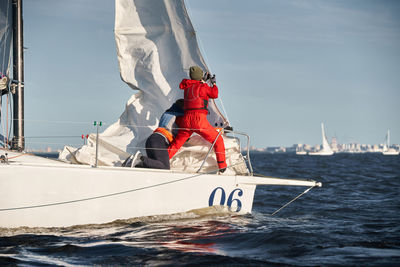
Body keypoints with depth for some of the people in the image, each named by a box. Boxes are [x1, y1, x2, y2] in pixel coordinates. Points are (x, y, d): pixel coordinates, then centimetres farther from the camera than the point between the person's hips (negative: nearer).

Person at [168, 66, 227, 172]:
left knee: (176, 143, 17)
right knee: (218, 140, 9)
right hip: (199, 120, -5)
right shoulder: (204, 87, 2)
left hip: (186, 120, 5)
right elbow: (215, 94, 18)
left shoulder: (187, 88, 17)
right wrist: (214, 83, 35)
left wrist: (204, 80, 46)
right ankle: (222, 166, 4)